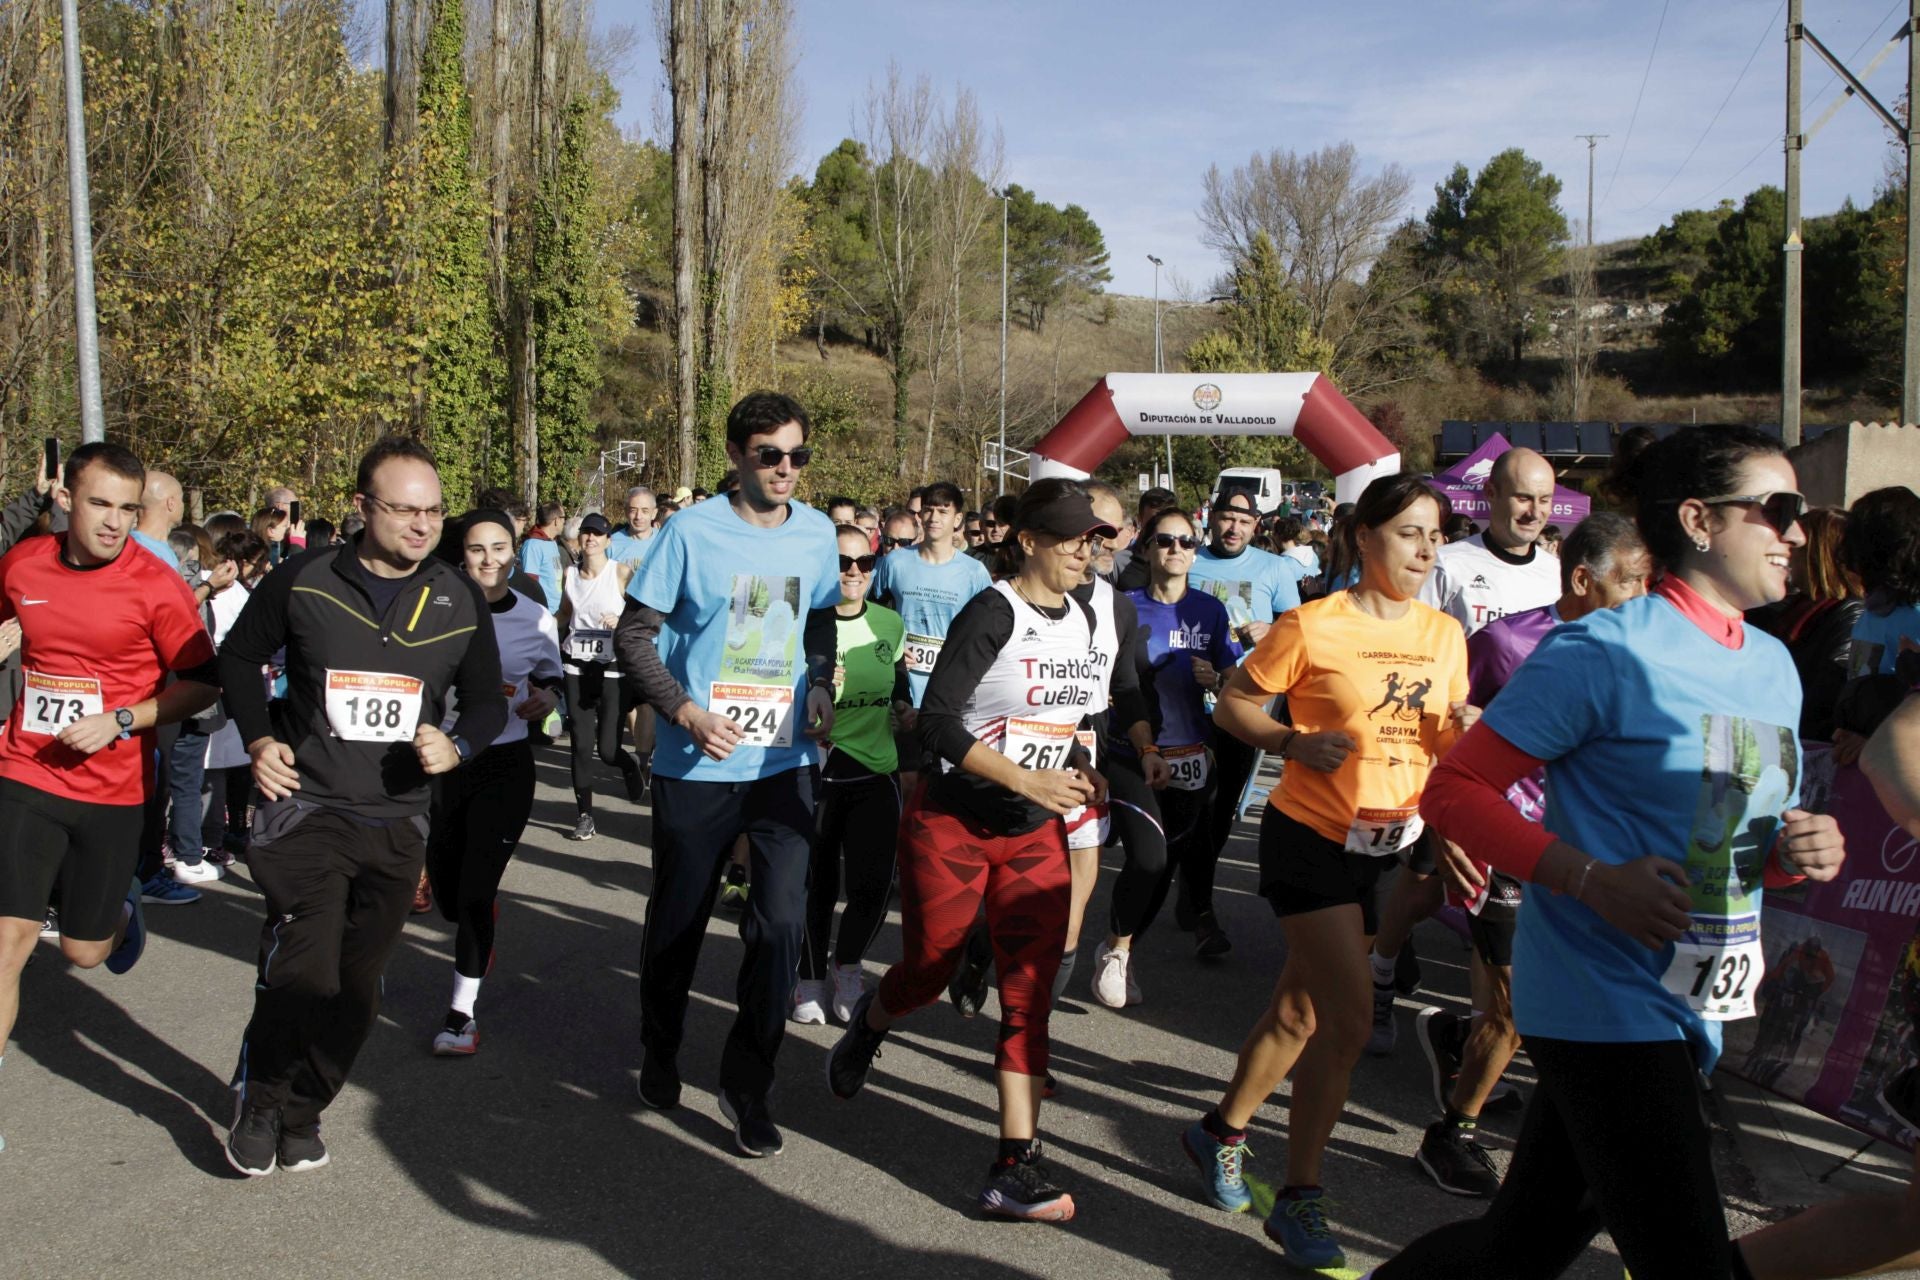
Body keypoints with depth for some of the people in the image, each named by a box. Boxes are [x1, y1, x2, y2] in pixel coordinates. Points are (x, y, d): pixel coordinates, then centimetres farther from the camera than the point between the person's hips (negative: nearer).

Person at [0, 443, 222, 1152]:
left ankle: (121, 909, 50)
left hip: (112, 790, -1)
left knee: (83, 952, 13)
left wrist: (120, 720, -17)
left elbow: (203, 681, -7)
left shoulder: (155, 586, -12)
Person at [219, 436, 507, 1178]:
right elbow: (239, 657, 11)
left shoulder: (459, 600, 2)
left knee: (356, 985, 9)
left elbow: (488, 701, 10)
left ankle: (303, 1111, 30)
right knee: (302, 971, -11)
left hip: (397, 821, 3)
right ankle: (259, 1101, 16)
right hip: (305, 805, -3)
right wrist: (258, 738, -2)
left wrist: (456, 747, -10)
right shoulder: (303, 583, -4)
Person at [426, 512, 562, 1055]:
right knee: (447, 889, 12)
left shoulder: (537, 620, -2)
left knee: (475, 889, -4)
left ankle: (462, 1011, 6)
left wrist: (545, 699, -8)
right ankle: (485, 916, 48)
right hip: (440, 759, 1)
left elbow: (550, 678, 14)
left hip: (504, 764, -1)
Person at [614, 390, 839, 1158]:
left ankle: (747, 1086, 13)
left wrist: (820, 686, 1)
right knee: (679, 919, 13)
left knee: (781, 923, -5)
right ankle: (660, 1056, 39)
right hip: (696, 765, -2)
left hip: (785, 763, 3)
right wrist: (685, 710, -20)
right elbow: (632, 635, -7)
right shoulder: (693, 531, -10)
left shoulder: (818, 534, 3)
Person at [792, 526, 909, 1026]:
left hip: (876, 773, 3)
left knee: (875, 884, -4)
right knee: (818, 886, 7)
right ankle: (812, 979, 27)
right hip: (814, 774, -3)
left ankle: (847, 967, 22)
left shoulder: (890, 624, 5)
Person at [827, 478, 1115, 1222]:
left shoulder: (1082, 620, 7)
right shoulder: (992, 614, -15)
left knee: (1031, 992, 0)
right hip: (953, 825, -5)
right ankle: (870, 1024, 45)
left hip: (1036, 836, 6)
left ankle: (1015, 1166, 5)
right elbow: (937, 720, -24)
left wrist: (1079, 772, 2)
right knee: (928, 972, 9)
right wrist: (1023, 780, -28)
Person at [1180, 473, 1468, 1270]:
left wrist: (1463, 728, -8)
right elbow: (1231, 704, -6)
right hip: (1312, 839, -6)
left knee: (1302, 1011, 16)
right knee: (1349, 1024, -11)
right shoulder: (1313, 627, -13)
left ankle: (1222, 1130, 38)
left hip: (1388, 845, 6)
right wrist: (1294, 743, -22)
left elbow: (1444, 742, 14)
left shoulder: (1445, 635, 5)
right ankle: (1299, 1202, 5)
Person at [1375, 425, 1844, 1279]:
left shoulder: (1774, 666, 13)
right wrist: (1592, 880, -23)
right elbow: (1454, 790, -13)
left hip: (1691, 1013, 8)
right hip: (1604, 1006, -8)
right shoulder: (1602, 652, -12)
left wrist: (1799, 851, 1)